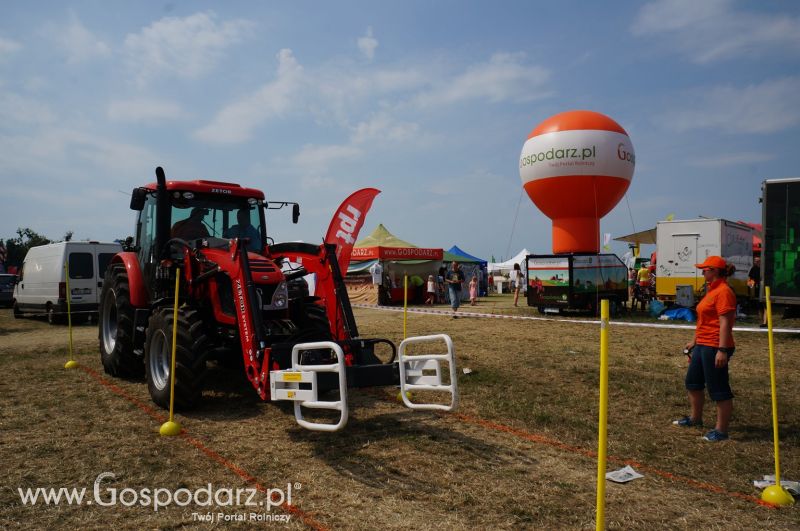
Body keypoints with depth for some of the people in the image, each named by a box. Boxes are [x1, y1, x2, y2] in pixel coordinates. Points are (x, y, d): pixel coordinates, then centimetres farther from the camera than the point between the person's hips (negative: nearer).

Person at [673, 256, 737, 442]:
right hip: (702, 345, 11)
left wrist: (722, 350, -25)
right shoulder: (711, 290, 16)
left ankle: (721, 430, 8)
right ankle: (695, 418, 38)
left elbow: (725, 323, -22)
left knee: (718, 389, -2)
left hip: (715, 348, -11)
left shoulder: (723, 291, -16)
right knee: (693, 381, 21)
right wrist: (694, 341, 26)